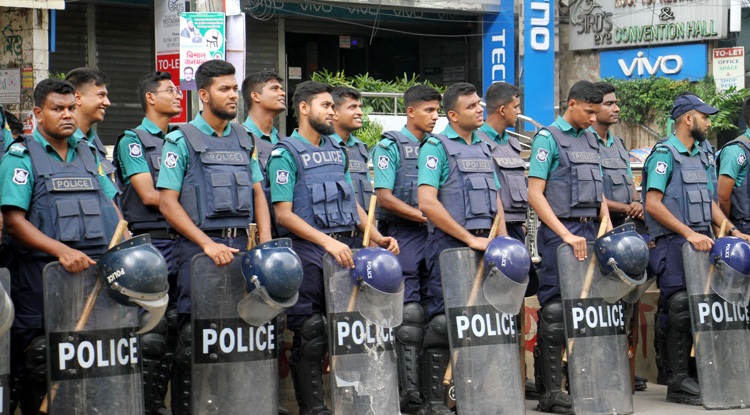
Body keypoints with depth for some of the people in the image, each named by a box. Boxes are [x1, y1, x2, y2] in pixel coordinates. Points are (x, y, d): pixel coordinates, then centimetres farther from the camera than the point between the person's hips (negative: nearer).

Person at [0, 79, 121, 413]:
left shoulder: (88, 154, 17)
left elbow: (112, 207, 20)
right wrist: (62, 251, -22)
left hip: (96, 270, 5)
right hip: (41, 276, -5)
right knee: (38, 358, -3)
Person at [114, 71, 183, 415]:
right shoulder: (133, 140, -1)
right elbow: (149, 196, -10)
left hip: (181, 243, 7)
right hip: (150, 243, -7)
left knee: (173, 331, 6)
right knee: (151, 334, -8)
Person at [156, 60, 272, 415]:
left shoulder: (244, 139, 14)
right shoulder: (182, 140, -2)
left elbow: (258, 193, 17)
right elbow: (167, 202, -7)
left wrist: (266, 243, 2)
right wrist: (208, 243, -16)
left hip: (238, 244, 5)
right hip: (198, 246, -5)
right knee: (194, 334, -5)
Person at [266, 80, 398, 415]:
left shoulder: (336, 151, 16)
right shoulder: (286, 153, -6)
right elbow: (284, 214, -13)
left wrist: (377, 237, 6)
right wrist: (327, 241, -22)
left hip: (341, 250, 7)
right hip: (308, 254, -7)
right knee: (311, 336, -3)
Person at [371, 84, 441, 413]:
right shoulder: (390, 147, -2)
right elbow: (385, 197, -10)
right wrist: (425, 216, -13)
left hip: (437, 236, 6)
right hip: (406, 236, -6)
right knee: (410, 314, -10)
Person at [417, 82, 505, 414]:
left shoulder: (485, 148, 17)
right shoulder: (437, 147, -5)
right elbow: (427, 203, -15)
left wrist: (502, 240, 6)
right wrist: (469, 238, -16)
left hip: (483, 244, 7)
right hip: (450, 246, -7)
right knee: (444, 321, -9)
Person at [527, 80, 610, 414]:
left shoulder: (591, 140, 17)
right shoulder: (548, 138, -5)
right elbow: (535, 194, -11)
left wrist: (607, 225, 6)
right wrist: (567, 236, -18)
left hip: (589, 231, 7)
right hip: (559, 231, -7)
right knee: (556, 311, -7)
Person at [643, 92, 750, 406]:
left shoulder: (701, 156, 18)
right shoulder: (665, 154, -7)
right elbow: (653, 204, -15)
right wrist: (689, 233, -20)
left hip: (700, 243, 8)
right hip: (673, 245, -8)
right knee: (681, 311, -10)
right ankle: (678, 382, -5)